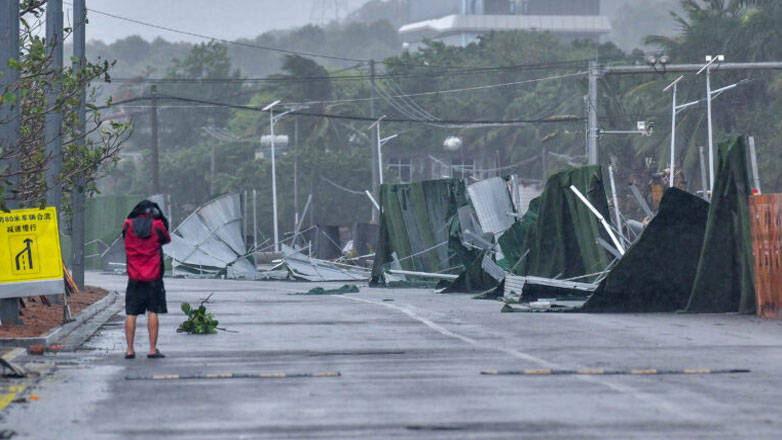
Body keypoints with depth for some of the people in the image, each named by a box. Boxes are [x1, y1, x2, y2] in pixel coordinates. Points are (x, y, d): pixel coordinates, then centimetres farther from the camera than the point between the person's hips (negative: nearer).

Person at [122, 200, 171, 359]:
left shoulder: (128, 225, -1)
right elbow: (167, 239, 10)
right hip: (153, 277, -2)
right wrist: (162, 219, 13)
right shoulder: (157, 225, -6)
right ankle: (153, 349, -2)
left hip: (134, 277, 2)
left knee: (131, 314, 6)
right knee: (153, 312, 1)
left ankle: (130, 350, 4)